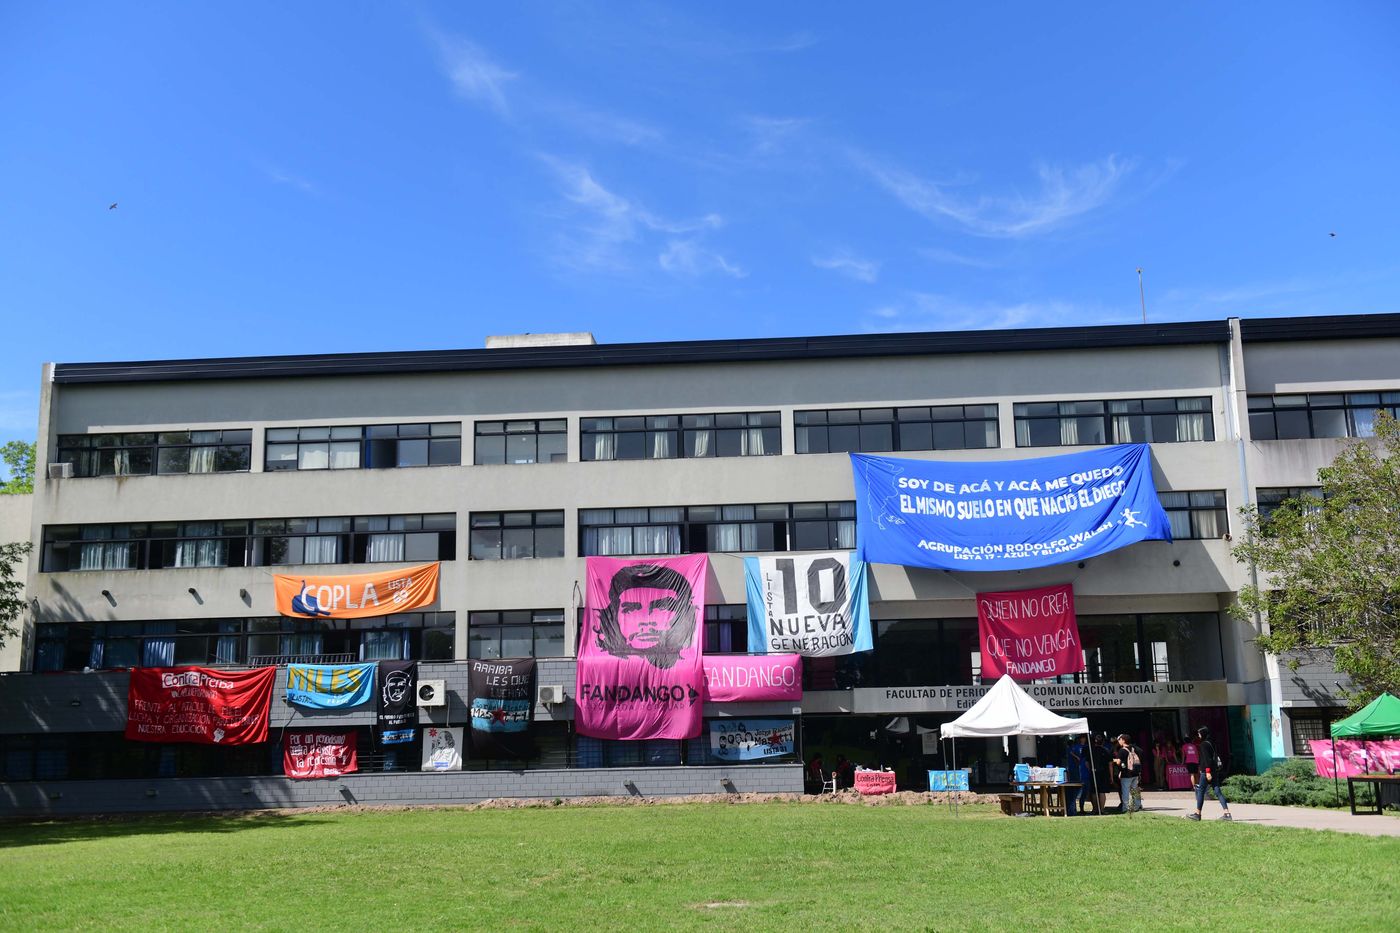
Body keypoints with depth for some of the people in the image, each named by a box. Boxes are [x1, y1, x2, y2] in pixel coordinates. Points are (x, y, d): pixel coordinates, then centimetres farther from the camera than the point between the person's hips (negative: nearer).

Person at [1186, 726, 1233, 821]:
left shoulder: (1204, 744, -11)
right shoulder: (1211, 743, 16)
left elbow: (1207, 758, -18)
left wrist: (1207, 771, -21)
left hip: (1207, 771, -9)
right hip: (1215, 771, 9)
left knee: (1200, 790, 0)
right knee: (1217, 791, 6)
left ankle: (1197, 813, 4)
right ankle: (1227, 813, -2)